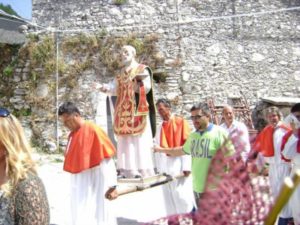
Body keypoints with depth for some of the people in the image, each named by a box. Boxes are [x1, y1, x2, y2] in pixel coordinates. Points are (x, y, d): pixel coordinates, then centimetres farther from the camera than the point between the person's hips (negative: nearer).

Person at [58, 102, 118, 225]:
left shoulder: (93, 130, -16)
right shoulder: (72, 134, 7)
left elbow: (106, 159, -18)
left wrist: (111, 186, -19)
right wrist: (74, 182, 14)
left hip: (93, 185, -8)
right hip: (78, 185, 8)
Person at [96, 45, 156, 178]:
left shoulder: (142, 69, 3)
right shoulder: (121, 73, 21)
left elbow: (147, 88, -7)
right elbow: (114, 88, 11)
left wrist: (139, 81, -24)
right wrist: (105, 88, -8)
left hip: (137, 110, -6)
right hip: (123, 112, 6)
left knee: (138, 139, -7)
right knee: (124, 140, 2)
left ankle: (141, 169, -5)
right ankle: (127, 170, 5)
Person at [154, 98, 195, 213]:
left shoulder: (181, 122, -4)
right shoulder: (160, 127, 13)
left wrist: (186, 166, -15)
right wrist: (159, 168, 8)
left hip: (178, 164, -6)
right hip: (165, 166, 6)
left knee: (182, 197, -6)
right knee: (169, 198, 10)